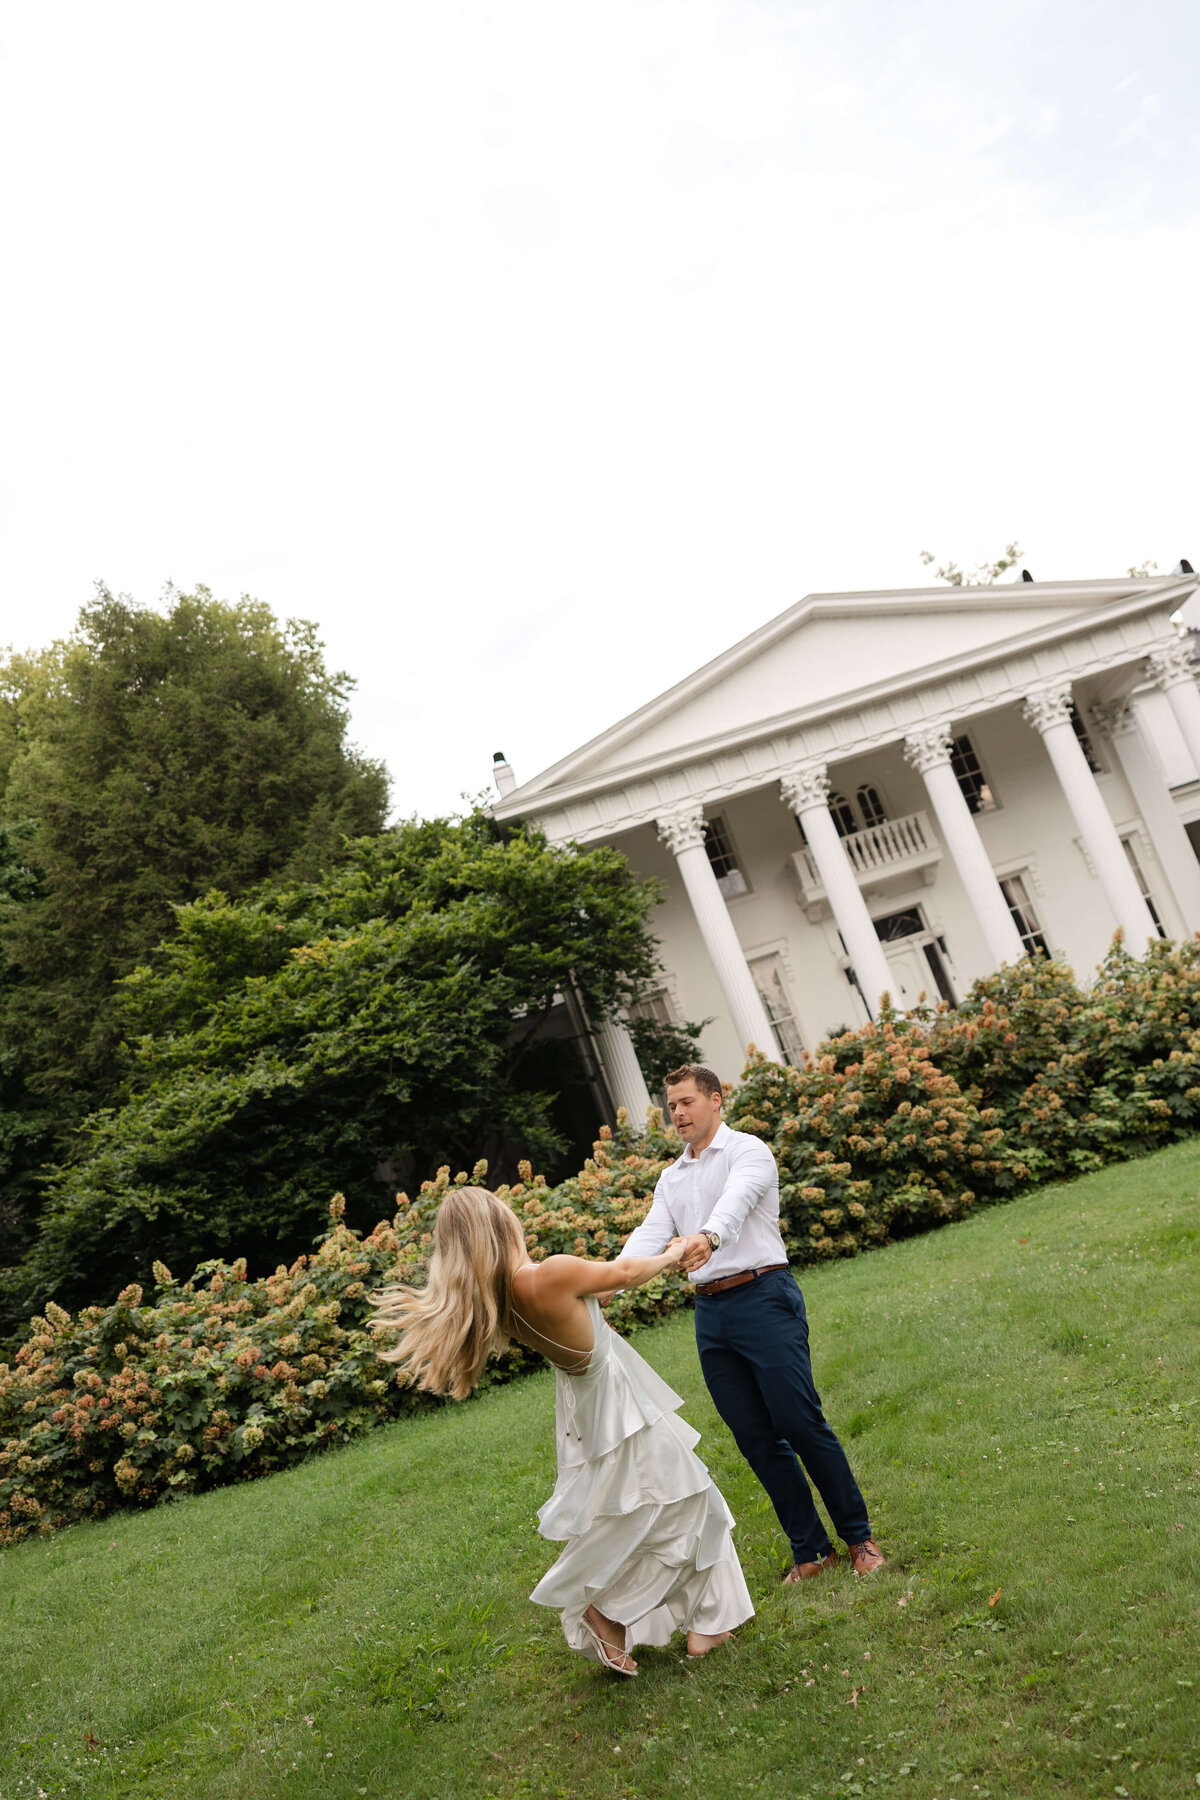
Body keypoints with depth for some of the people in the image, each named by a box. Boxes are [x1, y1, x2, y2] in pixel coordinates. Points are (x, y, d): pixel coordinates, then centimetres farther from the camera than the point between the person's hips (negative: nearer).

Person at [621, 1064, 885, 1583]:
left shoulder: (747, 1151, -2)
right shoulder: (671, 1177, 18)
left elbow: (736, 1201, -24)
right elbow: (649, 1236, 6)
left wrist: (708, 1237, -46)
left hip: (763, 1297, -6)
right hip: (709, 1312, 6)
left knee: (800, 1423, -5)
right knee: (756, 1438, 7)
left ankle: (860, 1537, 12)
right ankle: (810, 1550, 18)